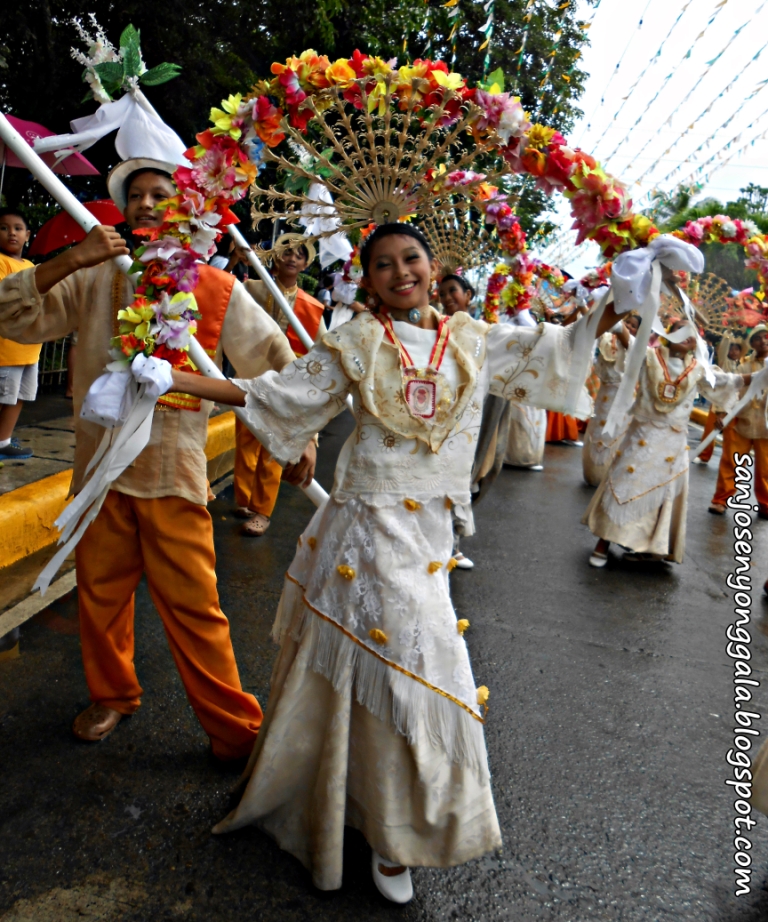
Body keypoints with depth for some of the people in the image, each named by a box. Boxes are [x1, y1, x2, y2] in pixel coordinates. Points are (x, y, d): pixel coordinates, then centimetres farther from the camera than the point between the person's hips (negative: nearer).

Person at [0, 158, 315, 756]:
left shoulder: (217, 288, 0)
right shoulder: (93, 279, 5)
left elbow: (273, 359, 3)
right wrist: (70, 261, -17)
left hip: (175, 468, -3)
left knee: (193, 605, -2)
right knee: (101, 591, 16)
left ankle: (235, 726, 14)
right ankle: (112, 695, 41)